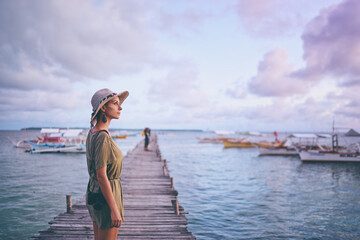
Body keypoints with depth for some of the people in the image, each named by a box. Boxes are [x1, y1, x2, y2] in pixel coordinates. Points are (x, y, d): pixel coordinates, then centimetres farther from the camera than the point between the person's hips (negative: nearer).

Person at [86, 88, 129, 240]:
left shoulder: (92, 133, 7)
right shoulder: (102, 137, -22)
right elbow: (101, 176, -24)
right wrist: (115, 209, -21)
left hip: (93, 193, 10)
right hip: (105, 196, -10)